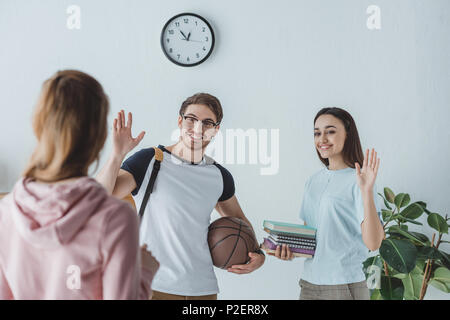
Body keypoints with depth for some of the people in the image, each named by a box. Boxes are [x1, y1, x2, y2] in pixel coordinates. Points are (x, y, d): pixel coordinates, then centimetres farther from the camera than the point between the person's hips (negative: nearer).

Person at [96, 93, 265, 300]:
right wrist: (118, 154, -28)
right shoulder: (149, 161, -6)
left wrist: (256, 254, 5)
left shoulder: (219, 176, 6)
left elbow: (238, 220, 22)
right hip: (151, 287, -3)